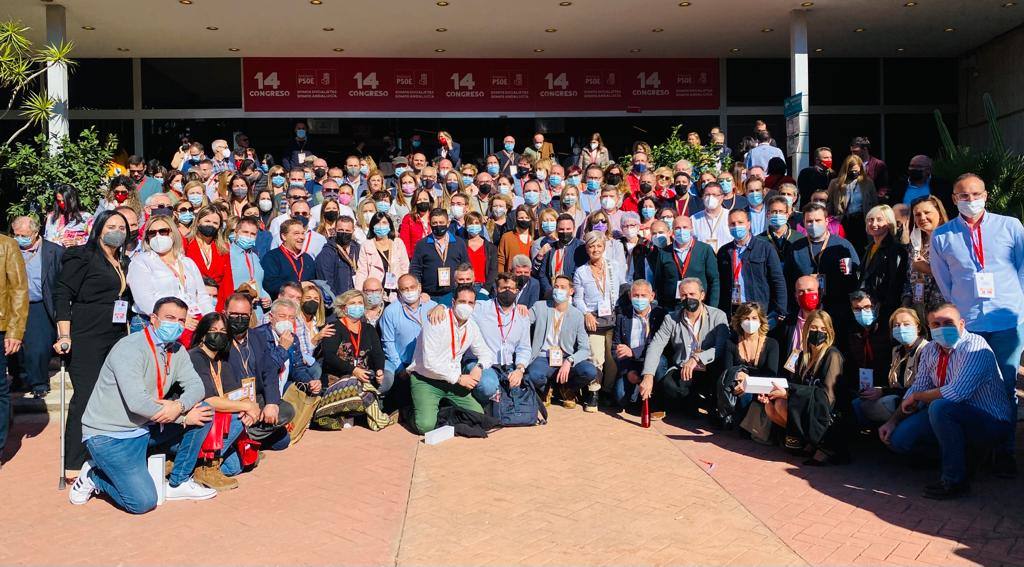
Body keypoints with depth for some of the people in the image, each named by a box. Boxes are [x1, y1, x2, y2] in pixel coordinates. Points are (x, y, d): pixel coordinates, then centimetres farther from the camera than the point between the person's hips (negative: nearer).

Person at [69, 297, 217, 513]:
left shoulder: (176, 350, 4)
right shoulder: (130, 348, -20)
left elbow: (195, 386, -3)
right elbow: (137, 402, -30)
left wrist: (179, 406, -26)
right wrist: (184, 417, -21)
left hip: (146, 428, 8)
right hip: (108, 435, -8)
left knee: (204, 412, -5)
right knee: (143, 502, -19)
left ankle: (178, 483, 5)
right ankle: (95, 475, 10)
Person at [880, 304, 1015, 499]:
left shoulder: (975, 347, -22)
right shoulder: (930, 350, 2)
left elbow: (957, 393, -33)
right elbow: (917, 388, 9)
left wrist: (916, 397, -17)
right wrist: (893, 421, -2)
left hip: (991, 424, -7)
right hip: (952, 417, 8)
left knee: (940, 407, -35)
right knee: (898, 438, -7)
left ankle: (954, 480, -20)